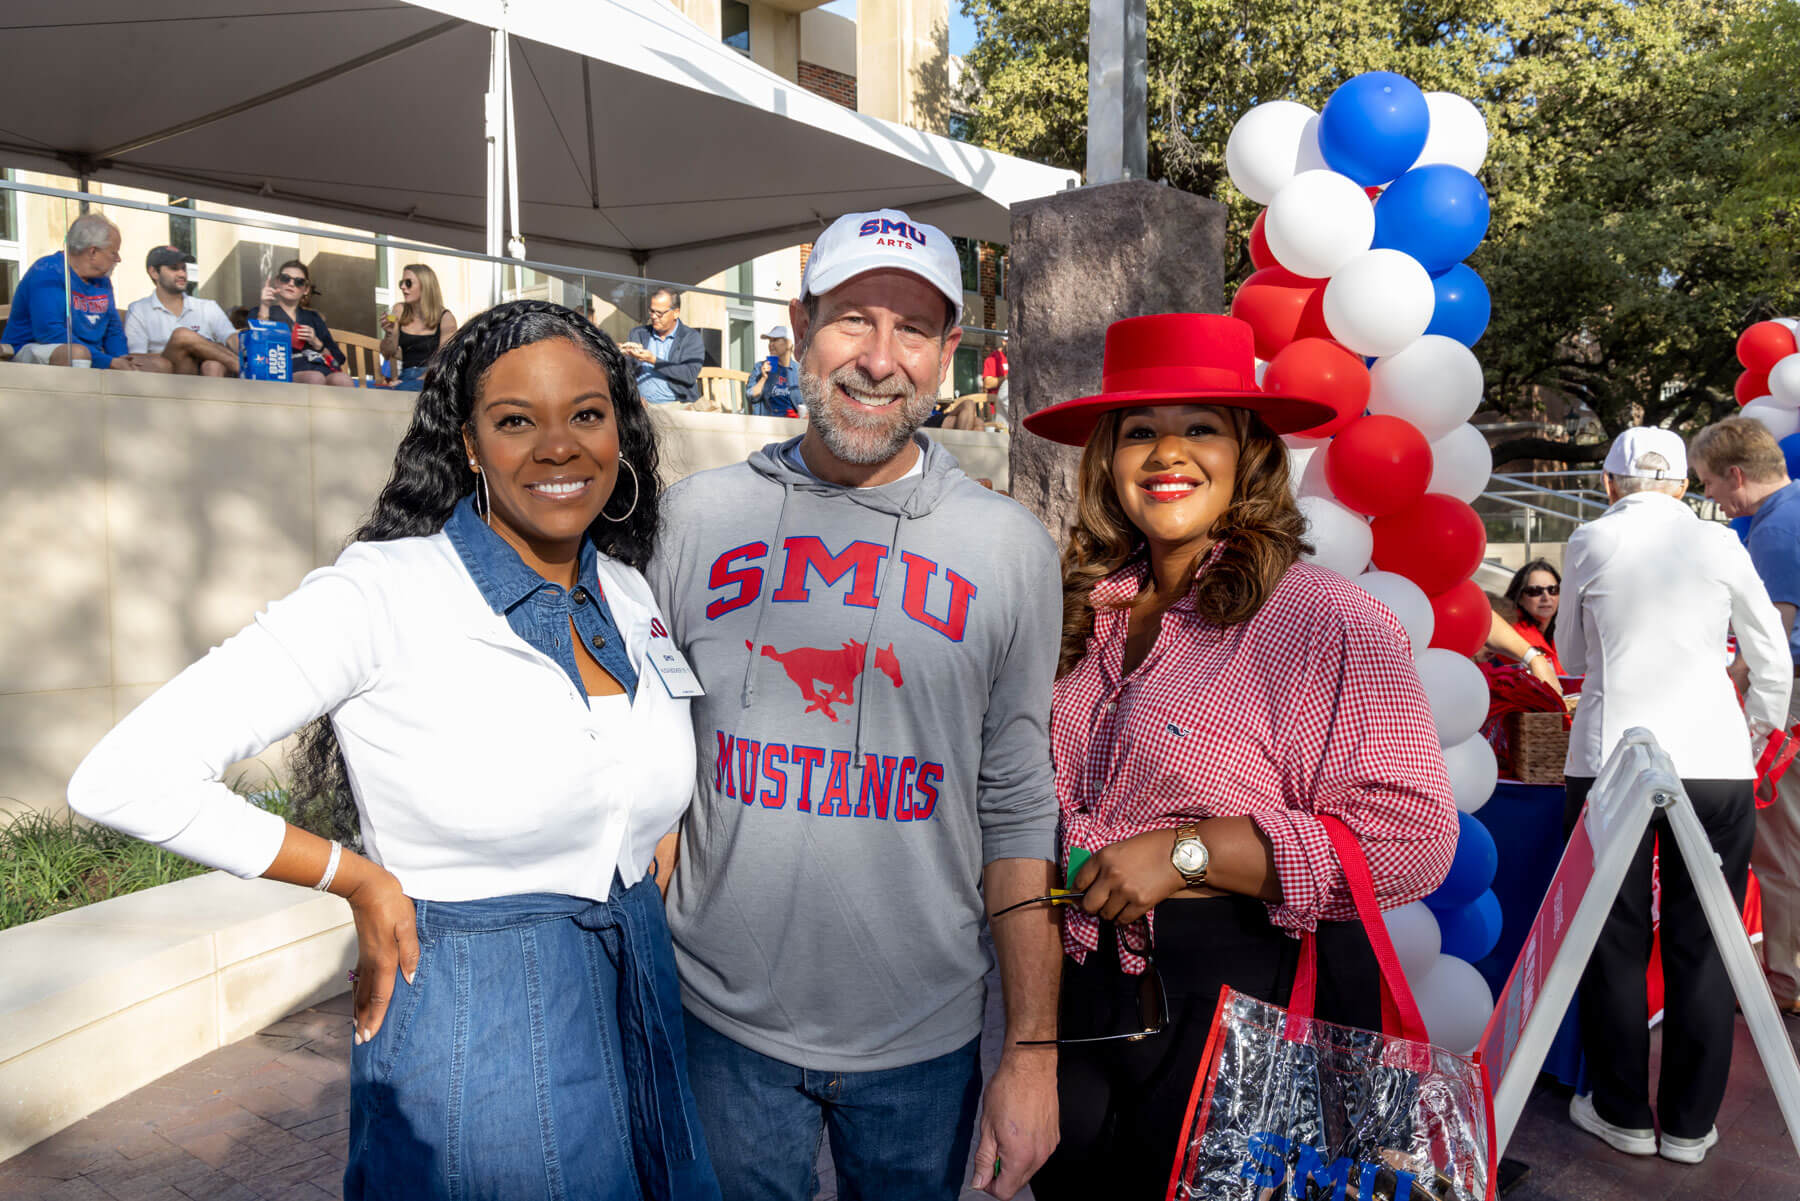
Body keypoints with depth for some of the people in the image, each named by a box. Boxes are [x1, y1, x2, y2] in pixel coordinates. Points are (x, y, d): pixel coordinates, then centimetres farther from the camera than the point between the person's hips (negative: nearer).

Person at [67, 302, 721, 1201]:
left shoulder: (631, 597, 2)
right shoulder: (381, 595, -16)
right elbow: (122, 780, -19)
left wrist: (641, 916, 6)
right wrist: (362, 880, -13)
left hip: (645, 1017, 6)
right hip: (473, 1038, -5)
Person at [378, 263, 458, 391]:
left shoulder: (445, 318, -2)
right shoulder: (400, 311, 11)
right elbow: (387, 354, 14)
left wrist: (420, 380, -15)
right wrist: (389, 333, -5)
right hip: (405, 376, 4)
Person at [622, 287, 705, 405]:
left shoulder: (692, 338, 6)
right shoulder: (637, 334, 16)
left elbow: (690, 375, -9)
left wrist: (654, 360, -11)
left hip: (677, 407, -2)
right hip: (641, 407, 2)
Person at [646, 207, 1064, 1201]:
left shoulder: (1009, 548, -5)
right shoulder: (697, 516, -3)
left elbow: (1018, 812, -2)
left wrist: (1033, 1052, -2)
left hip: (924, 1042, 0)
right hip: (723, 1023, 1)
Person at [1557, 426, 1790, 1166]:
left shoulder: (1589, 543, 2)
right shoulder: (1720, 546, 5)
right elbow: (1773, 665, 10)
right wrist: (1756, 735, 24)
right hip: (1715, 763, 2)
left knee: (1614, 942, 10)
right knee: (1701, 946, 10)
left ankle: (1624, 1114, 21)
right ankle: (1690, 1125, 20)